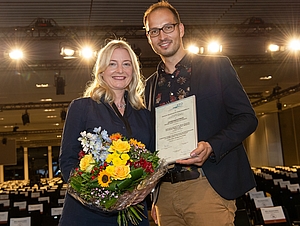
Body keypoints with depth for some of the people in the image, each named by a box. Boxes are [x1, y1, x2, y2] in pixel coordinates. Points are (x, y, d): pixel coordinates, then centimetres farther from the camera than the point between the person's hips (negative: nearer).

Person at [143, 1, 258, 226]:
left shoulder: (217, 66, 1)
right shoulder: (150, 85, 12)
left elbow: (247, 117, -2)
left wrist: (211, 147, -18)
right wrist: (152, 198, 11)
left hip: (209, 187, -4)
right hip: (165, 192, 4)